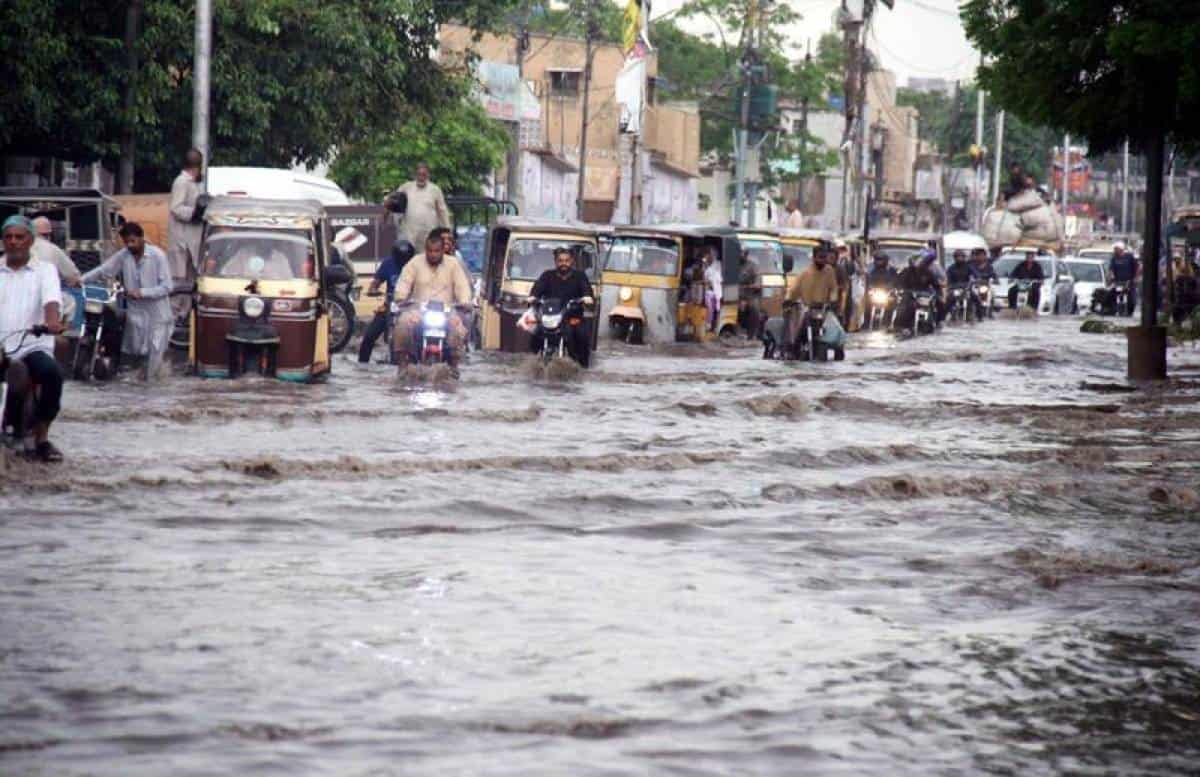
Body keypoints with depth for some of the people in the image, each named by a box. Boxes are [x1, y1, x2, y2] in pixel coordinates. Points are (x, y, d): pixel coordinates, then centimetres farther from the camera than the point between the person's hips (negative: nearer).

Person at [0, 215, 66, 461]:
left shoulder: (45, 270, 10)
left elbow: (51, 299, -10)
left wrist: (52, 320, -32)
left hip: (33, 346, -1)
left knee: (52, 372, -31)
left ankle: (41, 436, -14)